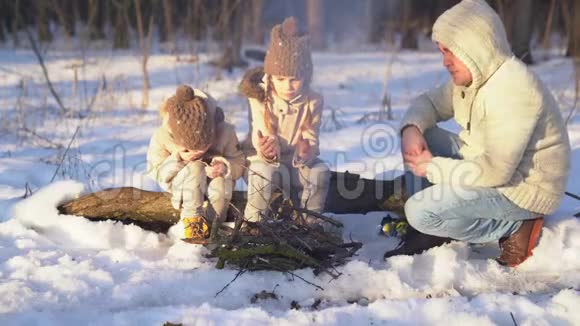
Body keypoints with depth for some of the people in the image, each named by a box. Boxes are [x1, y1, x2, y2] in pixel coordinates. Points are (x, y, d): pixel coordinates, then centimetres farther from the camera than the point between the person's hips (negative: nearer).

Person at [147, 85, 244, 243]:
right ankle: (192, 220, -24)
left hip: (214, 179, 1)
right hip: (182, 186, -1)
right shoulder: (162, 137, -23)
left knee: (221, 183, -35)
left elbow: (239, 163, -13)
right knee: (195, 168, -35)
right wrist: (177, 159, -33)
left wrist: (225, 168, -37)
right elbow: (156, 172, -14)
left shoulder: (225, 132, -23)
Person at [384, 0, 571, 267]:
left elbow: (495, 171, -33)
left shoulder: (512, 90, -29)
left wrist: (433, 167, -22)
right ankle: (428, 230, 5)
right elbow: (429, 102, 12)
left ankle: (515, 228, -5)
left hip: (522, 188, -10)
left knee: (421, 211, -21)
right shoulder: (471, 75, 0)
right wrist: (412, 128, -12)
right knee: (417, 136, 2)